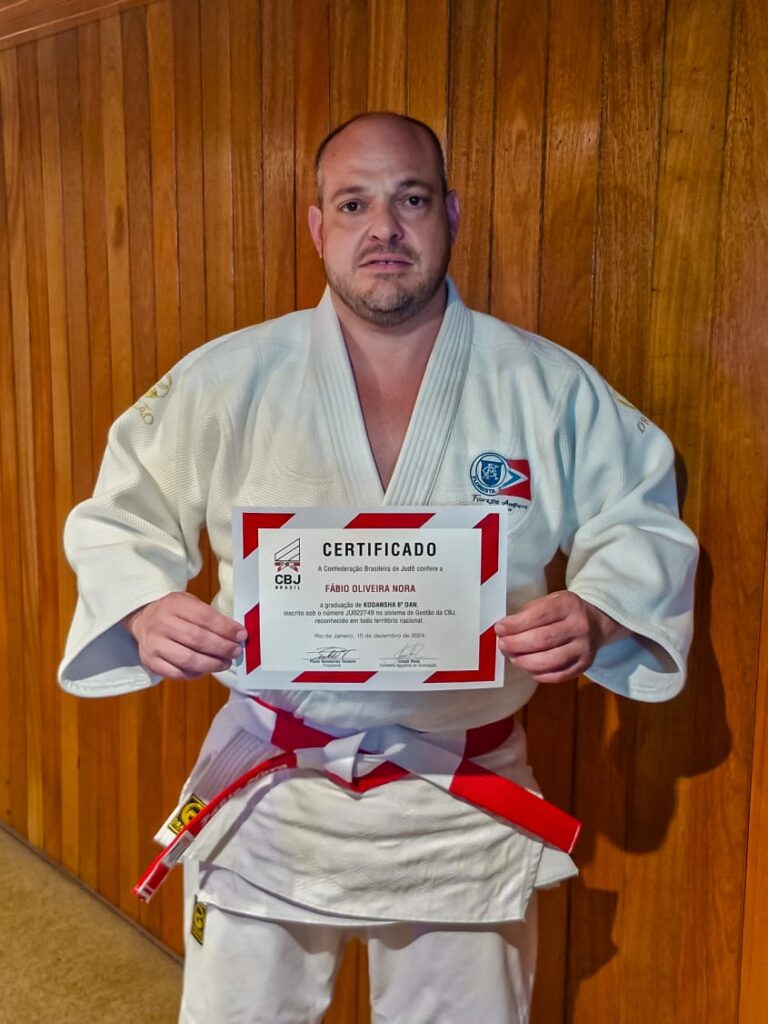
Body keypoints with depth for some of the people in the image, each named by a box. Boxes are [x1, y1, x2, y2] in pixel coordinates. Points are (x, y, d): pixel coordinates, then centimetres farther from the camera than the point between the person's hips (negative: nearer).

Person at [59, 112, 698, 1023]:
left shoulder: (551, 389, -6)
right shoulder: (226, 382, -7)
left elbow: (642, 527, 1)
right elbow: (120, 516, -1)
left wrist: (593, 616, -20)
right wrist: (146, 612, -21)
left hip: (465, 807, 1)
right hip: (270, 789, 0)